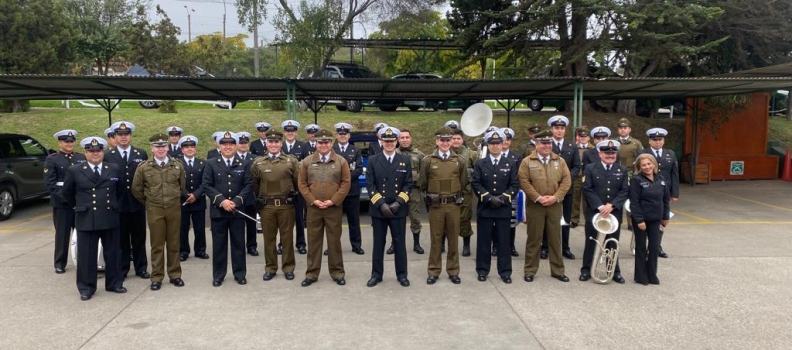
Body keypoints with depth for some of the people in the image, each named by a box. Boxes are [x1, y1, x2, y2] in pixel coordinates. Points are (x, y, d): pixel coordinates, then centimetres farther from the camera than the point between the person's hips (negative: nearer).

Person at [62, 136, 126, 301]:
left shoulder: (114, 169, 4)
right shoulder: (74, 171, -1)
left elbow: (120, 189, 18)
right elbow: (67, 193, 10)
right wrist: (79, 207, 14)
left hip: (110, 218, 2)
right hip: (86, 219, -2)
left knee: (112, 253, 10)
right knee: (86, 255, 4)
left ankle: (114, 283, 22)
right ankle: (86, 288, 15)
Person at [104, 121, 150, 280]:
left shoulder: (142, 154, 4)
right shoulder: (107, 155, 1)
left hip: (137, 202, 1)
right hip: (117, 203, -1)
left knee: (139, 237, 9)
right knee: (121, 239, 7)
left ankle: (141, 268, 20)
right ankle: (121, 270, 18)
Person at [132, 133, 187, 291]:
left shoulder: (178, 166, 0)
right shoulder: (143, 167, -4)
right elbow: (136, 189, 6)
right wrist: (148, 203, 11)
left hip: (174, 209, 1)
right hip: (154, 210, -1)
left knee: (173, 243, 8)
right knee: (157, 245, 4)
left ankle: (175, 275, 17)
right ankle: (157, 277, 12)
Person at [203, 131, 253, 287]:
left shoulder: (244, 165, 6)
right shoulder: (211, 164, 4)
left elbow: (248, 186, 0)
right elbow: (207, 185, -4)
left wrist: (236, 202, -13)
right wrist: (221, 201, -15)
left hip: (237, 211, 1)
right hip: (218, 210, -1)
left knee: (238, 243, 6)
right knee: (219, 244, 6)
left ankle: (240, 274, 16)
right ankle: (218, 275, 16)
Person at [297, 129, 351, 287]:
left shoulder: (341, 161, 1)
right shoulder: (307, 162, 4)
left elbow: (345, 183, -1)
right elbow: (301, 183, 4)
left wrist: (333, 200, -10)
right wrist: (313, 200, -8)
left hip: (334, 208, -1)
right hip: (313, 208, 1)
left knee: (334, 241, 6)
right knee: (313, 241, 7)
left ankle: (337, 273, 17)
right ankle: (312, 274, 16)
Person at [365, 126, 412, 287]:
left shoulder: (405, 160, 5)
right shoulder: (373, 160, 3)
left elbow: (408, 184, 1)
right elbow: (369, 185, -2)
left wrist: (398, 203, -10)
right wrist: (381, 204, -12)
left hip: (399, 209, 0)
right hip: (378, 209, 0)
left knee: (399, 243, 6)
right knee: (378, 243, 7)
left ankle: (402, 275, 16)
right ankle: (376, 274, 17)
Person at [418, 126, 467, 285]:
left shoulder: (460, 161, 0)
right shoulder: (427, 161, -4)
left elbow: (463, 182, 11)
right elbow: (422, 184, 4)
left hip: (453, 205, 1)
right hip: (435, 205, -1)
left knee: (453, 239, 9)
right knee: (436, 239, 7)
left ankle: (453, 271, 19)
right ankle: (433, 271, 16)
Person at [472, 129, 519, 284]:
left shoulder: (511, 163, 7)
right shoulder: (480, 163, 6)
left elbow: (515, 185, 0)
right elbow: (476, 184, -2)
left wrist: (503, 198, -12)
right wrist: (489, 198, -13)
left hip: (504, 209, 0)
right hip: (484, 208, 0)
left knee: (504, 241, 4)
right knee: (484, 241, 5)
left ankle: (505, 272, 11)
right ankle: (482, 270, 15)